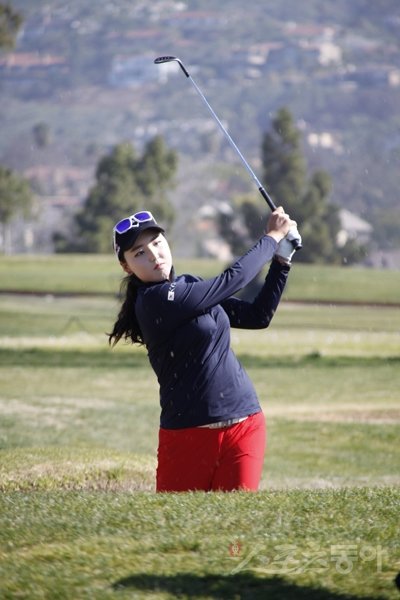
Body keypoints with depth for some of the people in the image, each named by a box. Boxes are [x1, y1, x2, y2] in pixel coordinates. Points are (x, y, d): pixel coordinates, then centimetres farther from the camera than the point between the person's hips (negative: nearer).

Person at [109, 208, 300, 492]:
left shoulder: (190, 286, 12)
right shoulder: (155, 300, -15)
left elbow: (258, 315, 13)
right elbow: (232, 279, -13)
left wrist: (281, 262, 4)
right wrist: (272, 237, 0)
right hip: (189, 435, -7)